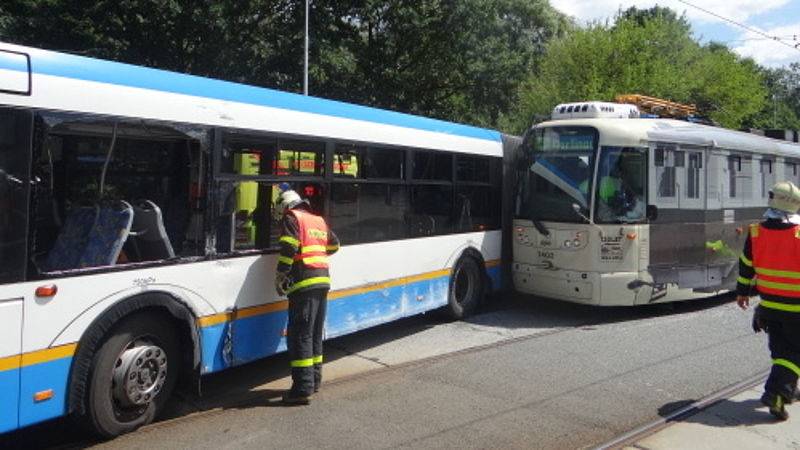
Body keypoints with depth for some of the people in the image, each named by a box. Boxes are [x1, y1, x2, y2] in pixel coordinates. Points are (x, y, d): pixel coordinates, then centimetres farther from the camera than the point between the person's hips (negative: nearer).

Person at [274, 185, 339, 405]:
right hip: (323, 281, 8)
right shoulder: (319, 220, 20)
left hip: (304, 283, -8)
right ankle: (314, 380, 26)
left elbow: (289, 248, -15)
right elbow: (334, 245, 30)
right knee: (315, 334, 17)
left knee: (300, 335, -7)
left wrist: (280, 276, -9)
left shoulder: (292, 217, -2)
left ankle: (303, 388, -8)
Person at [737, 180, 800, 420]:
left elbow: (746, 266, 4)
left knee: (780, 349, 19)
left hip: (768, 304, 4)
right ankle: (776, 392, -6)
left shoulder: (756, 232, -6)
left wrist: (743, 292, 17)